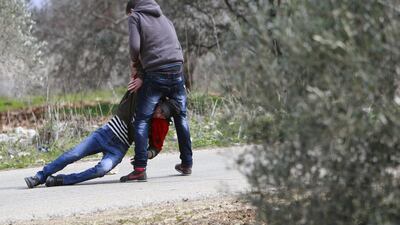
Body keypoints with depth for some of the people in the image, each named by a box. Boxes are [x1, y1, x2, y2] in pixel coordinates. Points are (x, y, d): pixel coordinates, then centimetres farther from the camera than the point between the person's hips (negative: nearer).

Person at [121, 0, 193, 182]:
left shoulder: (135, 17, 7)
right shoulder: (165, 19, 26)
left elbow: (135, 46, -8)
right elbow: (176, 46, 19)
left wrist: (135, 61, 15)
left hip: (156, 73, -5)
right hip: (177, 71, 5)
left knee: (142, 120, -1)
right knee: (181, 117, 17)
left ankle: (140, 168, -10)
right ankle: (187, 164, 22)